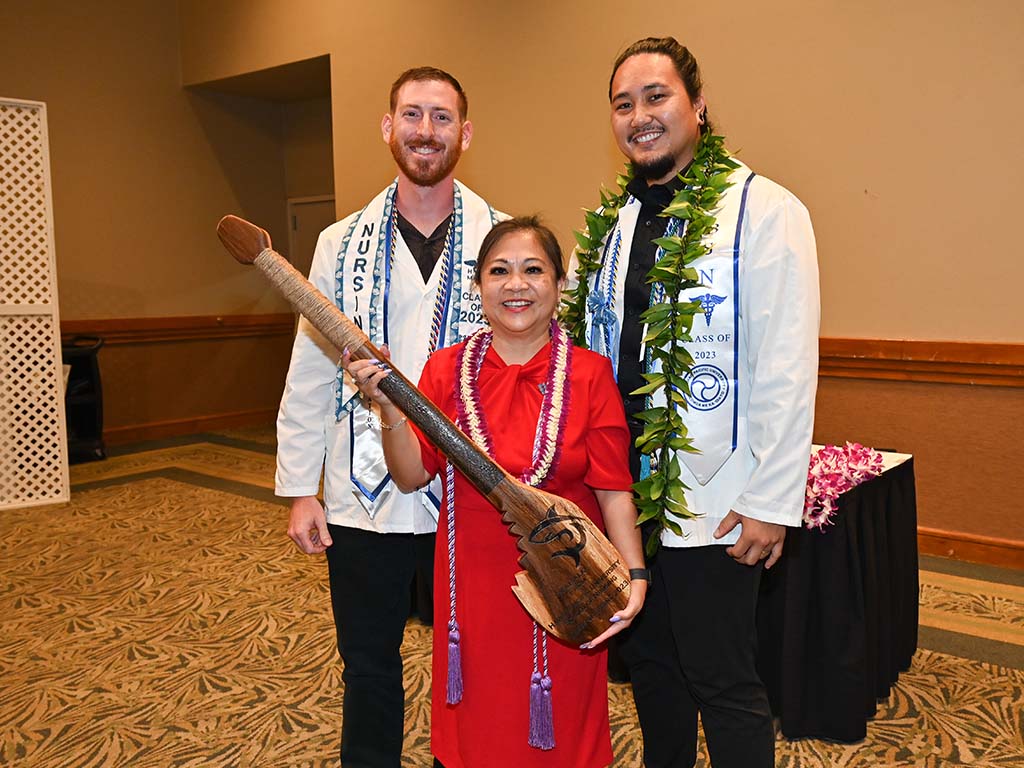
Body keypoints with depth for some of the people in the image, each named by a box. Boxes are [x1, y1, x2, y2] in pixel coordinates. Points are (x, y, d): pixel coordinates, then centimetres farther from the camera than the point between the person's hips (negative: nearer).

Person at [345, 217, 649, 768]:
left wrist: (634, 575, -16)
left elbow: (613, 488, -7)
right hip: (475, 582, 2)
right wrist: (390, 408, -19)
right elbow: (411, 475, -3)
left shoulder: (588, 374, -7)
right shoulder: (447, 369, -2)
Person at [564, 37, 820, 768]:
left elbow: (786, 369, -14)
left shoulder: (764, 210, -10)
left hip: (711, 507, -6)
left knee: (723, 685, 7)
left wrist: (771, 502, -15)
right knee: (649, 665, 20)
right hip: (621, 495, 6)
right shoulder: (612, 222, 9)